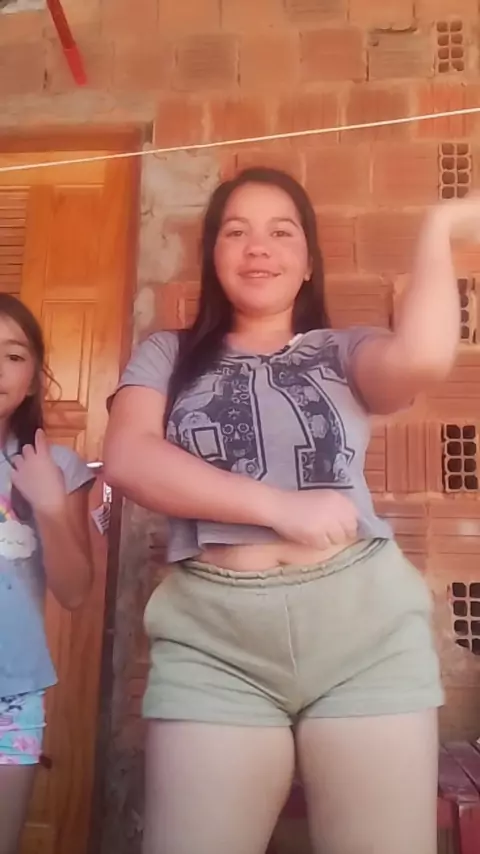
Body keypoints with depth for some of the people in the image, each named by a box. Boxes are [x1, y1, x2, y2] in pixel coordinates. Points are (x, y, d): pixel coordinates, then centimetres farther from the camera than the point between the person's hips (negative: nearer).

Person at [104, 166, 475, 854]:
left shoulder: (344, 351, 12)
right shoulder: (168, 355, 13)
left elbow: (422, 359, -11)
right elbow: (128, 460, -5)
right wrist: (279, 505, -12)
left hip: (366, 622, 1)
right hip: (212, 636, 0)